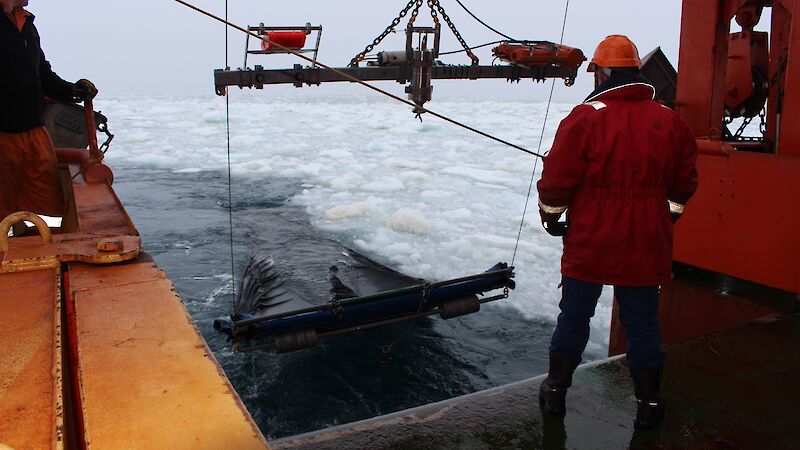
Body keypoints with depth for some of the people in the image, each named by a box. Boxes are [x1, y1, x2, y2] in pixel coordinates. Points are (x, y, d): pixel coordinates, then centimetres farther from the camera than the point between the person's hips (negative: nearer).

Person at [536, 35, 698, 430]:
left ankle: (556, 391, 24)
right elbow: (684, 183, 10)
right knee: (642, 323, 13)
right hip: (645, 248, 3)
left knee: (574, 316, 12)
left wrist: (551, 216, 6)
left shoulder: (585, 118, -12)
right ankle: (648, 403, 24)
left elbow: (558, 178, -11)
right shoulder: (671, 122, 2)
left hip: (589, 244, -2)